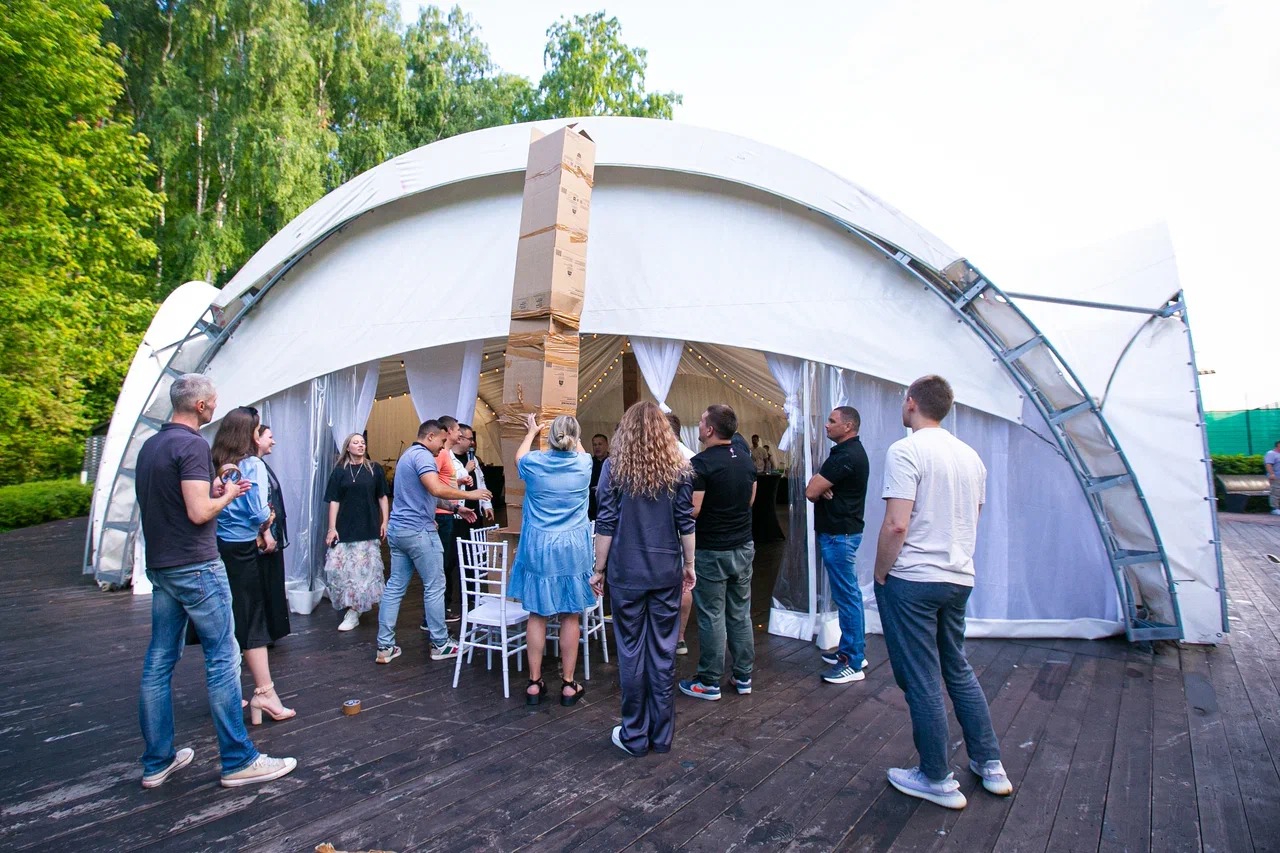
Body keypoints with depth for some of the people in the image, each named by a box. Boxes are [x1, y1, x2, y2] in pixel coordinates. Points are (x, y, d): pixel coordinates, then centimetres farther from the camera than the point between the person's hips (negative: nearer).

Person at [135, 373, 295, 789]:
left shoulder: (150, 446, 13)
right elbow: (199, 513, -22)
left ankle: (157, 761, 22)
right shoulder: (192, 445, -16)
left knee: (159, 662, 12)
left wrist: (215, 489, 13)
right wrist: (228, 494, -4)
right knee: (222, 659, -2)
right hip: (196, 567, -9)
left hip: (159, 567, 9)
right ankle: (238, 761, 5)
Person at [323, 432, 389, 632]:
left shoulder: (375, 469, 4)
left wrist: (384, 522, 0)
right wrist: (331, 528, -3)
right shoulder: (339, 471, 6)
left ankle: (353, 612, 4)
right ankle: (350, 607, 15)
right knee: (337, 567, -2)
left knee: (364, 569, -3)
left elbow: (382, 497, 6)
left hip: (368, 528, -1)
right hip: (344, 528, 1)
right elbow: (334, 501, 3)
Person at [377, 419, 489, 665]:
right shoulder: (423, 455, -14)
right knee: (434, 587, 1)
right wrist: (469, 495, -19)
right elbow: (436, 490, -29)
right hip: (418, 531, -10)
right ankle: (440, 644, 10)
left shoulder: (407, 455, 19)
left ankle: (385, 646, 12)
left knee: (395, 587, 9)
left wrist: (457, 507, 22)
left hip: (397, 529, 10)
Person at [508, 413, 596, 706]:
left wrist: (531, 432, 34)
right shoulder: (584, 464, -8)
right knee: (570, 617, 7)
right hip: (573, 549, 0)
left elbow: (519, 457, 18)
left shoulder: (534, 462, -8)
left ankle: (534, 683, 17)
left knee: (537, 615, 9)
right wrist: (572, 435, 35)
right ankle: (568, 684, 15)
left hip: (537, 548, 1)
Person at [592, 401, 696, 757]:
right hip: (667, 572, 2)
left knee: (631, 651, 8)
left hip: (626, 572, -2)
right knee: (663, 651, 10)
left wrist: (599, 569, 2)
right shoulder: (678, 469, 0)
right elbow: (686, 523, 2)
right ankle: (662, 734, 20)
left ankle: (635, 735, 18)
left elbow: (606, 524, -5)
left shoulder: (614, 467, -5)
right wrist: (689, 565, 12)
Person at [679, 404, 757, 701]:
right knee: (740, 614, 14)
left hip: (711, 551, -7)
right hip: (743, 547, 7)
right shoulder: (746, 460, 5)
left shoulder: (701, 463, -18)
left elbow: (692, 509, -21)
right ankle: (743, 676, 24)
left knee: (711, 616, 3)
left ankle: (709, 682, 13)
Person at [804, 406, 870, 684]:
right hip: (843, 531, 11)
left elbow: (811, 491, -21)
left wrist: (819, 488, 0)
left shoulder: (846, 456, -19)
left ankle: (853, 663, 3)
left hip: (839, 534, -11)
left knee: (846, 596, -4)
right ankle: (852, 650, 27)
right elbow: (814, 489, 10)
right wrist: (822, 490, -11)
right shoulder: (850, 451, 15)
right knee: (848, 594, 16)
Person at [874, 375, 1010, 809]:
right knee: (958, 671, 22)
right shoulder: (970, 455, 11)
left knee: (922, 680, 3)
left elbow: (896, 524, -21)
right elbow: (971, 520, 19)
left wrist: (880, 575, -10)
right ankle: (990, 765, 32)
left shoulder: (905, 451, -14)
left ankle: (937, 781, 16)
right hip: (959, 579, 8)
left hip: (912, 580, -8)